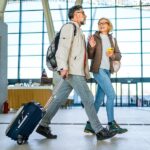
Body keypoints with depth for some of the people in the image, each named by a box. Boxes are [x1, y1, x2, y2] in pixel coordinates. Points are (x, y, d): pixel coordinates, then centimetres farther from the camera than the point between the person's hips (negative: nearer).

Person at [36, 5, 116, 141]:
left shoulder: (78, 31, 27)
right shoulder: (69, 27, -3)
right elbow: (63, 47, -17)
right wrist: (63, 67, -27)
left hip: (77, 72, 9)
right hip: (72, 71, -9)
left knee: (59, 99, 8)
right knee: (88, 99, -7)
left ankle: (43, 126, 13)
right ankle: (99, 131, -1)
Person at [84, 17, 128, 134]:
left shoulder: (113, 39, 15)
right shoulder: (94, 37, 0)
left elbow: (119, 56, 12)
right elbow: (89, 56, -1)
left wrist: (112, 55, -9)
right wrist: (91, 46, -19)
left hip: (107, 71, 6)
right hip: (98, 69, -6)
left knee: (99, 98, 5)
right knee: (111, 94, -13)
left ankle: (89, 125, 13)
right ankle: (112, 124, -3)